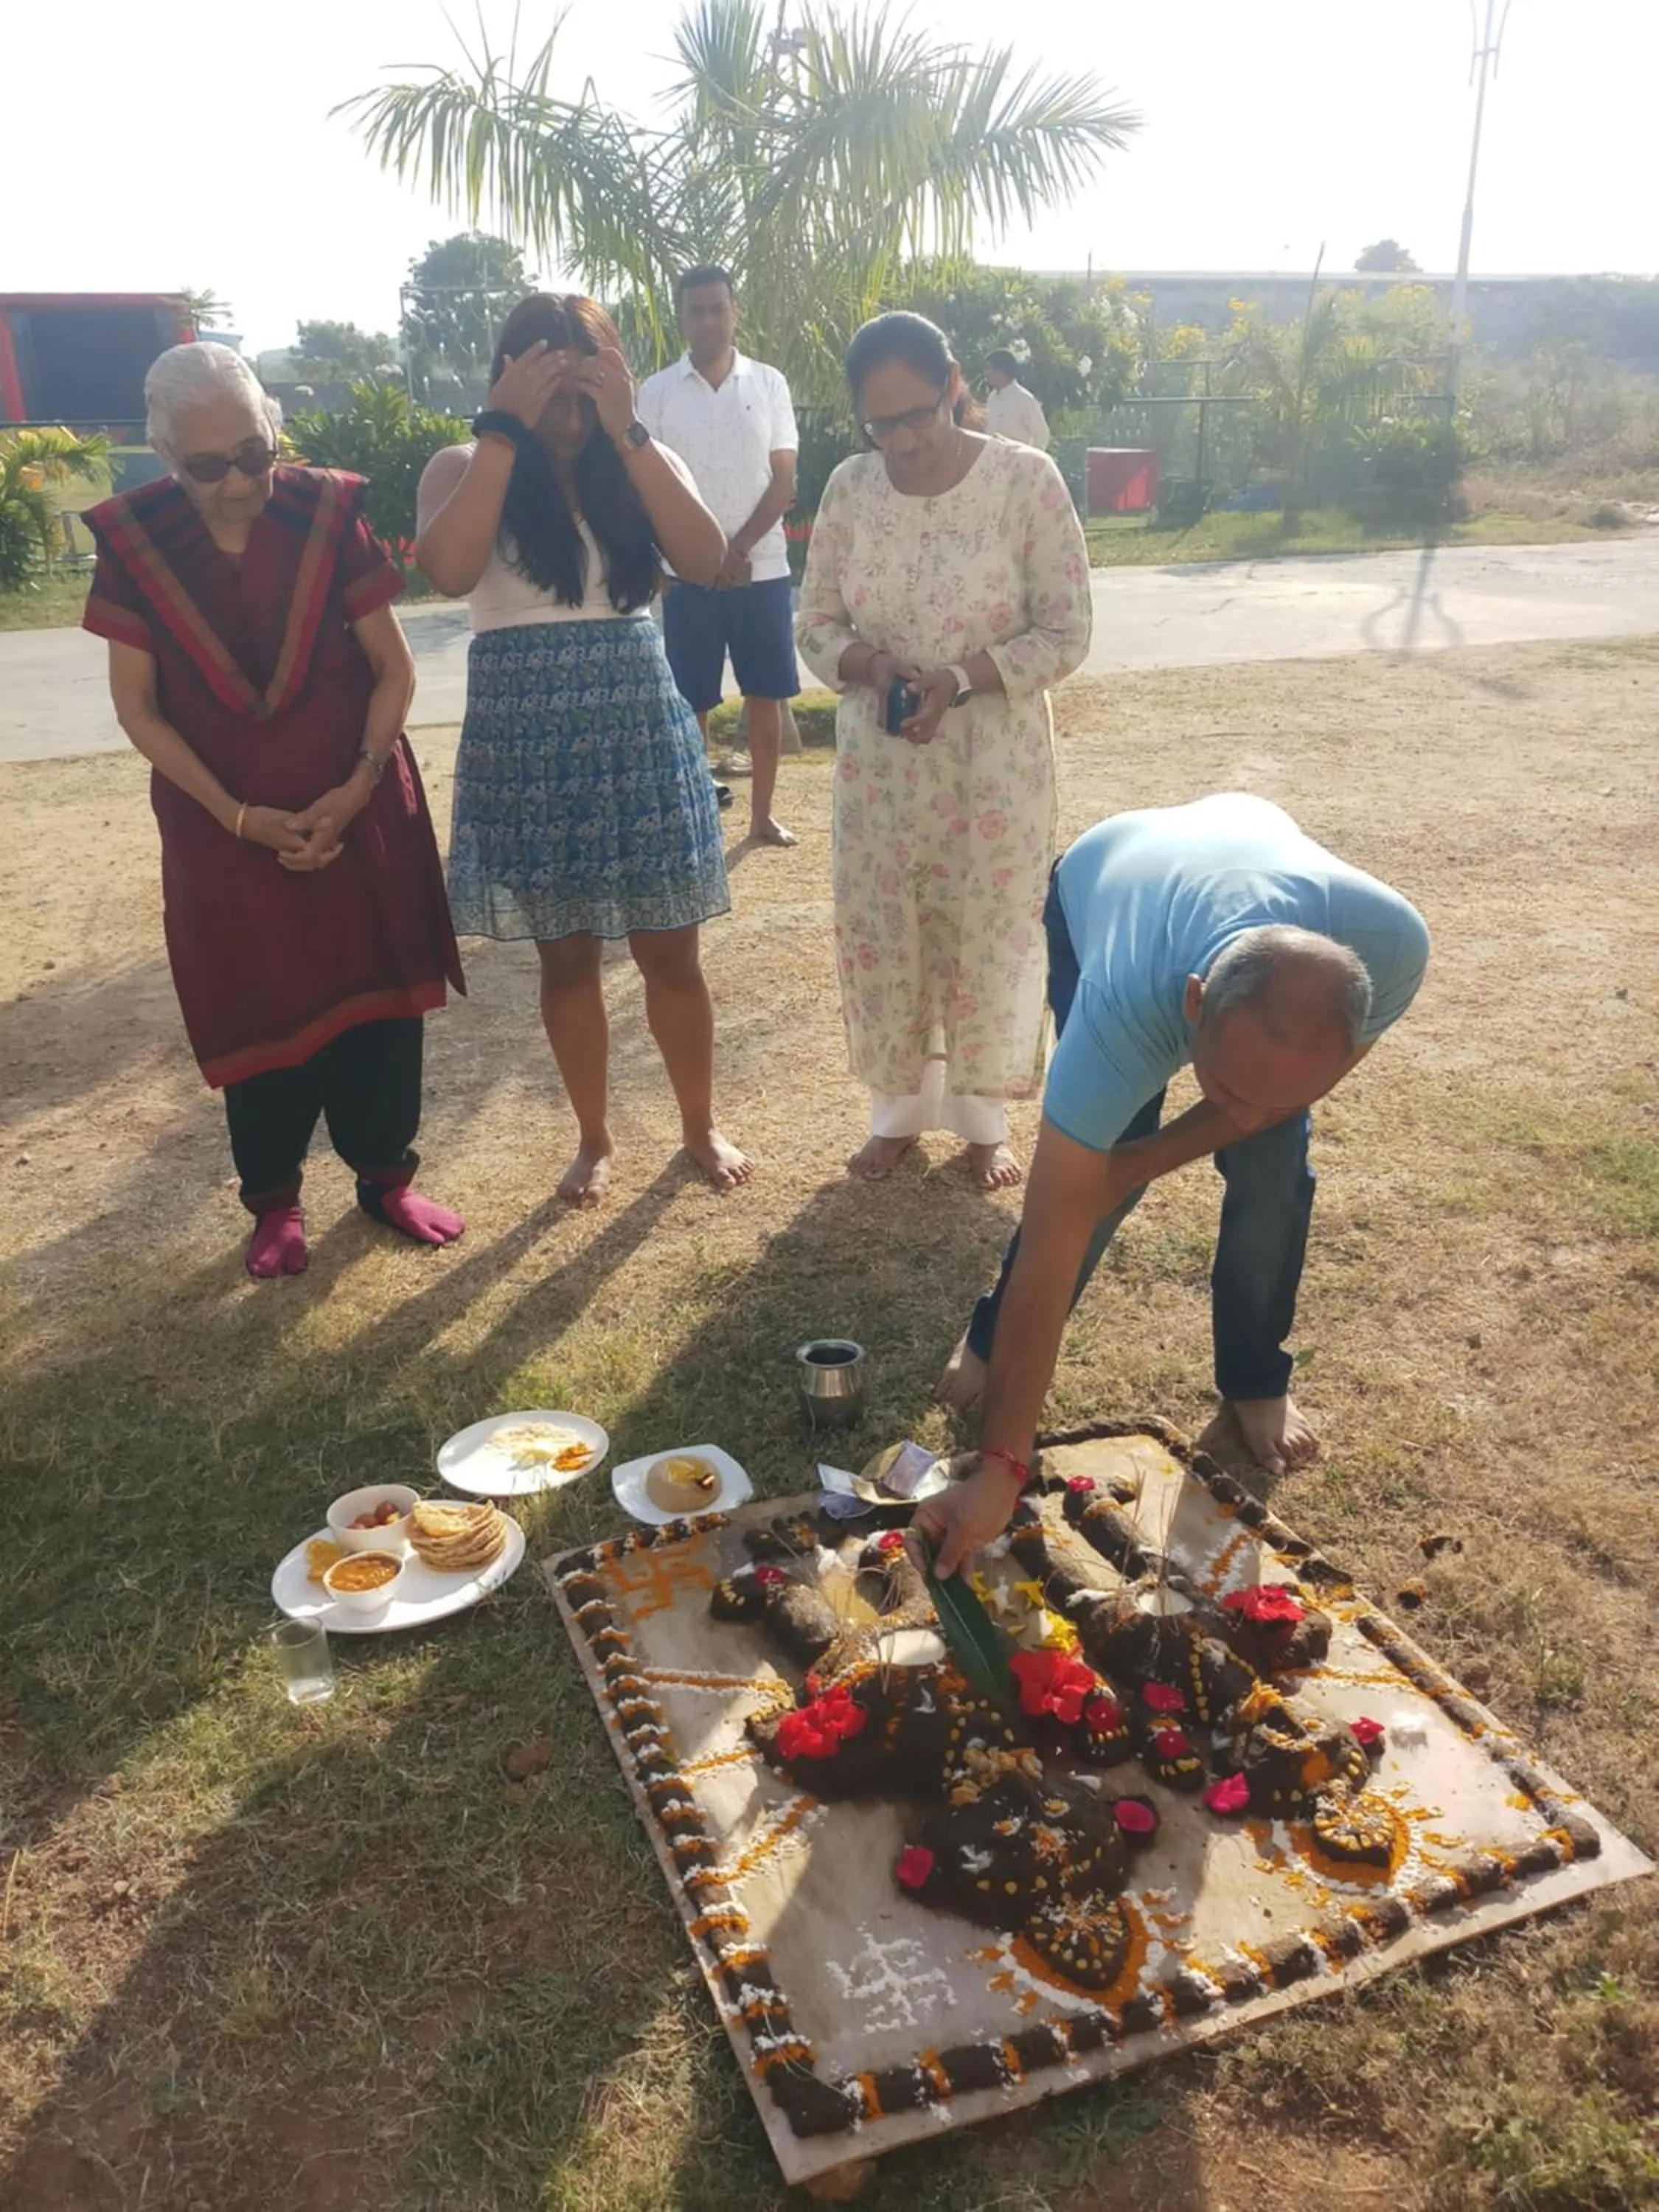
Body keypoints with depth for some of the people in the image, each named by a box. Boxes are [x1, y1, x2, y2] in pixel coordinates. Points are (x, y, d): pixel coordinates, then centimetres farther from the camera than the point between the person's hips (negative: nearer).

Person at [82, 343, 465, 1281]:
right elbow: (137, 705, -5)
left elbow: (395, 669, -4)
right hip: (223, 822, 0)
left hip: (358, 806, 0)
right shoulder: (133, 539, -8)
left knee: (376, 993, 5)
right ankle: (275, 1198, 23)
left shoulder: (329, 514, -9)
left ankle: (386, 1173, 23)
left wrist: (358, 786, -15)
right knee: (258, 1013, 6)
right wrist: (237, 814, -12)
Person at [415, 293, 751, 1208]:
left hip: (638, 723, 1)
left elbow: (704, 559, -15)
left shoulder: (644, 461, 3)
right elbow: (447, 571, -22)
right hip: (526, 736, -1)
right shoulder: (465, 467, -1)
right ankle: (593, 1138, 26)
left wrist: (627, 433, -18)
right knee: (566, 954, 9)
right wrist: (504, 432, -19)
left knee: (668, 950, 6)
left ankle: (700, 1125, 26)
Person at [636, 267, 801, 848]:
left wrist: (738, 549, -11)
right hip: (688, 572, -1)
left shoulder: (769, 383, 5)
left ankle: (762, 814, 16)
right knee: (691, 702, 2)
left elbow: (784, 481, 1)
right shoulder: (656, 392, 3)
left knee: (766, 694, 5)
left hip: (763, 568, 1)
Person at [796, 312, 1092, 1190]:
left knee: (987, 937, 7)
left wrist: (962, 678, -24)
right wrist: (871, 664, -18)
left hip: (995, 761, -3)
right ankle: (898, 1109, 30)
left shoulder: (1027, 480, -11)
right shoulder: (849, 488, -1)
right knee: (881, 937, 10)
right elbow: (816, 623, 4)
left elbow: (1066, 634, -10)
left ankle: (983, 1118, 26)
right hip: (879, 762, 3)